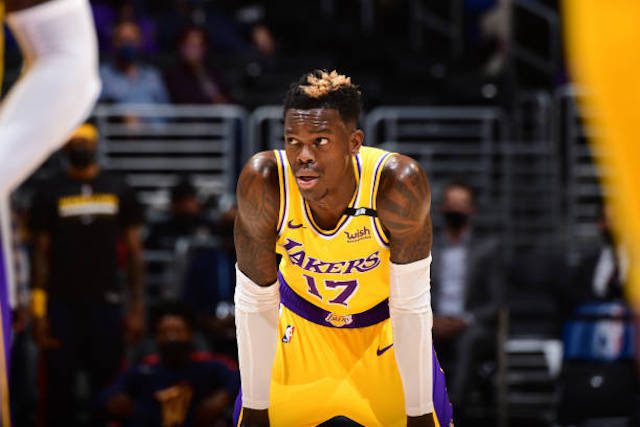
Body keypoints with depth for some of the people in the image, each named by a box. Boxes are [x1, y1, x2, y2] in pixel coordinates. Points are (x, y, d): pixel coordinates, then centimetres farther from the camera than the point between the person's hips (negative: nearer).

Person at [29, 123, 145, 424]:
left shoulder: (119, 191, 7)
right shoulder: (49, 193, 3)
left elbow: (133, 252, 8)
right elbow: (41, 254, 3)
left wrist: (137, 307, 1)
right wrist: (39, 312, -4)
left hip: (106, 304, 1)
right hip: (62, 306, -1)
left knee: (107, 388, 0)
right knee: (60, 384, -1)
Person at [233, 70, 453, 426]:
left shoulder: (399, 183, -35)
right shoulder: (263, 182, -31)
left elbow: (411, 307, -24)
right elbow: (255, 304, -20)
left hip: (382, 321, -1)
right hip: (300, 318, 1)